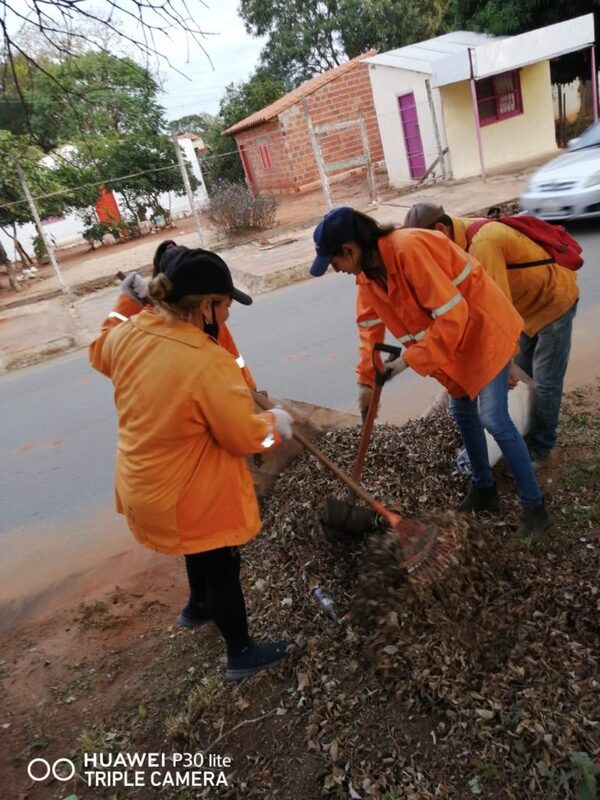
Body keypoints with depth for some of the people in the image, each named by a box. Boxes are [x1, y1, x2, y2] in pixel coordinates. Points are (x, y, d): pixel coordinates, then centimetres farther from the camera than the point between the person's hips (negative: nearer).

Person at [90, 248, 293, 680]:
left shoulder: (128, 333, -8)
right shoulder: (209, 361, -31)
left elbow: (100, 355, 18)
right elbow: (245, 436, -21)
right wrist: (275, 422, 0)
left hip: (144, 485, 8)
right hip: (191, 497, -8)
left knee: (202, 551, 34)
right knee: (222, 570, 16)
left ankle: (199, 606, 60)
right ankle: (241, 654, 39)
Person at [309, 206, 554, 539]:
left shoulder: (409, 250, -33)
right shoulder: (367, 271, -4)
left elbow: (452, 316, -32)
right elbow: (369, 326, 7)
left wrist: (410, 359, -26)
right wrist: (366, 378, 6)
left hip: (482, 330, -8)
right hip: (452, 339, 8)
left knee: (493, 419, -8)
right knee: (462, 413, 14)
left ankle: (535, 507, 6)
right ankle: (483, 488, 32)